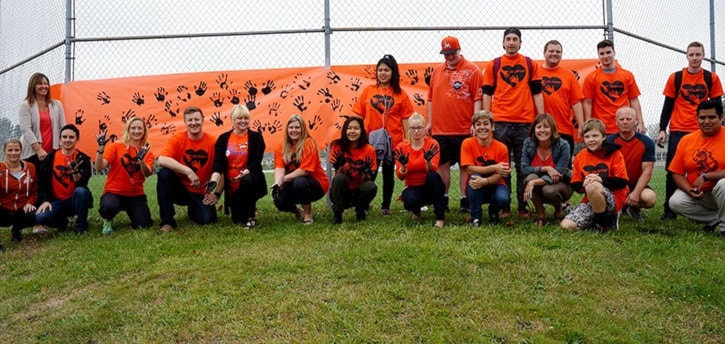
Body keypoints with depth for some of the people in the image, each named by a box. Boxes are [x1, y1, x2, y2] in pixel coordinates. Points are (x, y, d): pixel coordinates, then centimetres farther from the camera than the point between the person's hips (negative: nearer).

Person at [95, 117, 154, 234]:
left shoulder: (147, 153, 4)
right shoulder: (116, 146, -2)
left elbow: (147, 174, -15)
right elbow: (99, 167, -13)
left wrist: (141, 159, -33)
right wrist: (101, 148, -25)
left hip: (136, 195, 2)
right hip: (114, 192, -2)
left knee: (144, 225, -17)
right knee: (108, 207, -37)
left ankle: (131, 212, 19)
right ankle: (108, 220, 2)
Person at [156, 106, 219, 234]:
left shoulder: (213, 142, -9)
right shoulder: (177, 139, -9)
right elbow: (162, 160, -26)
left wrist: (216, 193, -10)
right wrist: (188, 171, -33)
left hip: (201, 193, 0)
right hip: (180, 188, 0)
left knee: (207, 219, -23)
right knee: (163, 173, -29)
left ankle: (193, 209, 19)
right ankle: (167, 221, -17)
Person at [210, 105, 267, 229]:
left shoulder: (256, 137, -3)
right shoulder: (223, 138, 2)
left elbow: (257, 162, -12)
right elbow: (218, 162, -9)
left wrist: (243, 174, -29)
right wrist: (214, 180, -27)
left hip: (250, 181, -2)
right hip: (231, 186, 3)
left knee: (248, 181, -38)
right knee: (237, 219, -1)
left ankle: (251, 216, -16)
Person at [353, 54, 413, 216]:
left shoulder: (400, 94, 2)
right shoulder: (368, 91, 4)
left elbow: (405, 119, 2)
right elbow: (359, 115, 5)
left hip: (393, 140, 0)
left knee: (388, 174, 9)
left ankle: (385, 206, 21)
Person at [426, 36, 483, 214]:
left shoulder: (472, 70, -1)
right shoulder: (437, 71, 12)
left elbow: (477, 98, -6)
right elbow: (431, 98, 15)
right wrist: (430, 122, 11)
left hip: (464, 129, -4)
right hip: (440, 129, 4)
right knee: (442, 164, 8)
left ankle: (465, 201, 9)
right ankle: (443, 199, 18)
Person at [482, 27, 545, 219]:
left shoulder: (530, 64, 12)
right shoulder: (493, 65, 10)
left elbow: (536, 93, 9)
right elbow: (487, 94, 8)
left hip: (525, 123, 0)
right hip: (500, 123, 0)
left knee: (523, 167, 3)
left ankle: (523, 208, 9)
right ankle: (504, 207, 7)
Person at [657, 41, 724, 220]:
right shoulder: (675, 77, 4)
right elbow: (668, 105, 6)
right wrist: (662, 129, 0)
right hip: (678, 131, 0)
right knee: (673, 170, -3)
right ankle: (669, 210, 3)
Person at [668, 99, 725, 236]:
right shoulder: (686, 140, 0)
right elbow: (677, 173, 3)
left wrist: (705, 176, -24)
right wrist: (689, 190, -14)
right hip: (697, 194, 4)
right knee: (675, 202, -21)